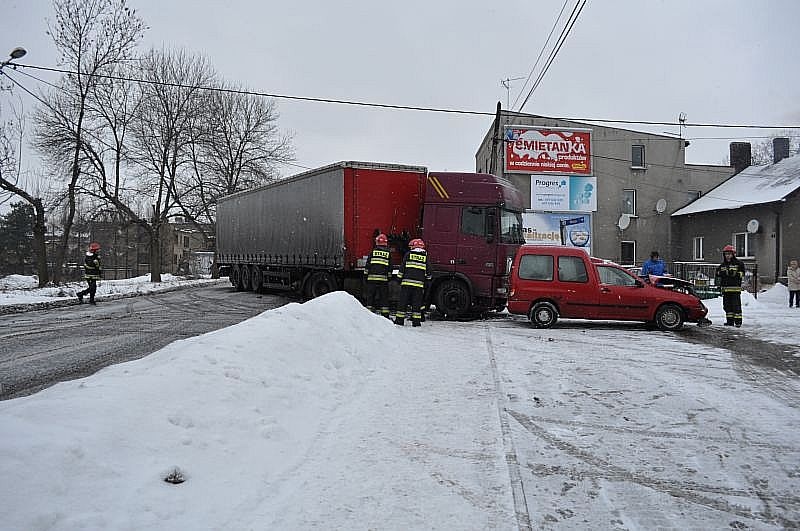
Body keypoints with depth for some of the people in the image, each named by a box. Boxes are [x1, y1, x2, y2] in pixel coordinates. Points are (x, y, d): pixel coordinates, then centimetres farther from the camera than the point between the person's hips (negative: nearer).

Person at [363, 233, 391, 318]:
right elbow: (390, 267, 8)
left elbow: (367, 266, 3)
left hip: (372, 278, 0)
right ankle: (385, 315, 4)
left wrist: (365, 276, 10)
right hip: (383, 279, 1)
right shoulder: (388, 253, 6)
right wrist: (389, 278, 15)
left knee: (370, 295, 6)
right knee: (384, 297, 5)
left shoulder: (373, 252, 3)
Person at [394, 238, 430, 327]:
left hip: (407, 282, -1)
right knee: (417, 303, 4)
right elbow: (428, 272, 13)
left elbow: (402, 268, 3)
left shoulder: (408, 254, 5)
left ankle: (399, 320, 4)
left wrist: (399, 279, 9)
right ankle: (416, 321, 1)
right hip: (419, 283, 1)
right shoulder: (425, 256, 11)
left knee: (403, 301, 3)